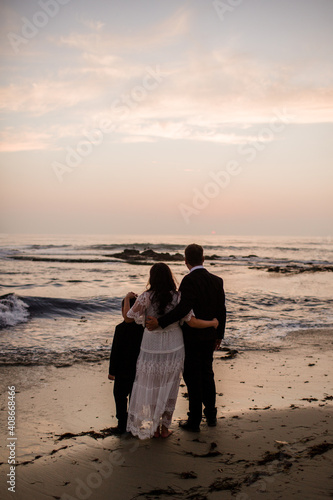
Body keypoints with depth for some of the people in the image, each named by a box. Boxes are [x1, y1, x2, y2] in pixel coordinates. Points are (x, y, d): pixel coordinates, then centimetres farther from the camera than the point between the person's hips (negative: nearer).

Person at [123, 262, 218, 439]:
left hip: (152, 347, -1)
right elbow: (192, 322, -12)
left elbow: (128, 317, -11)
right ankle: (164, 427, 20)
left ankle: (153, 428, 21)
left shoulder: (146, 297, -16)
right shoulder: (179, 298, -12)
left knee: (151, 386, 15)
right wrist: (213, 323, 5)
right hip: (174, 347, 1)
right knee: (168, 387, 15)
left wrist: (127, 298, 7)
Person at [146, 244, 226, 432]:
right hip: (209, 336, 6)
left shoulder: (189, 280, -18)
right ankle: (211, 415, 30)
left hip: (192, 337, -6)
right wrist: (219, 335, 15)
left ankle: (195, 421, 13)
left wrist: (160, 322, -33)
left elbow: (184, 308, -31)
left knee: (193, 378, 4)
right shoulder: (217, 280, 1)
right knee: (207, 374, 19)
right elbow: (221, 311, 5)